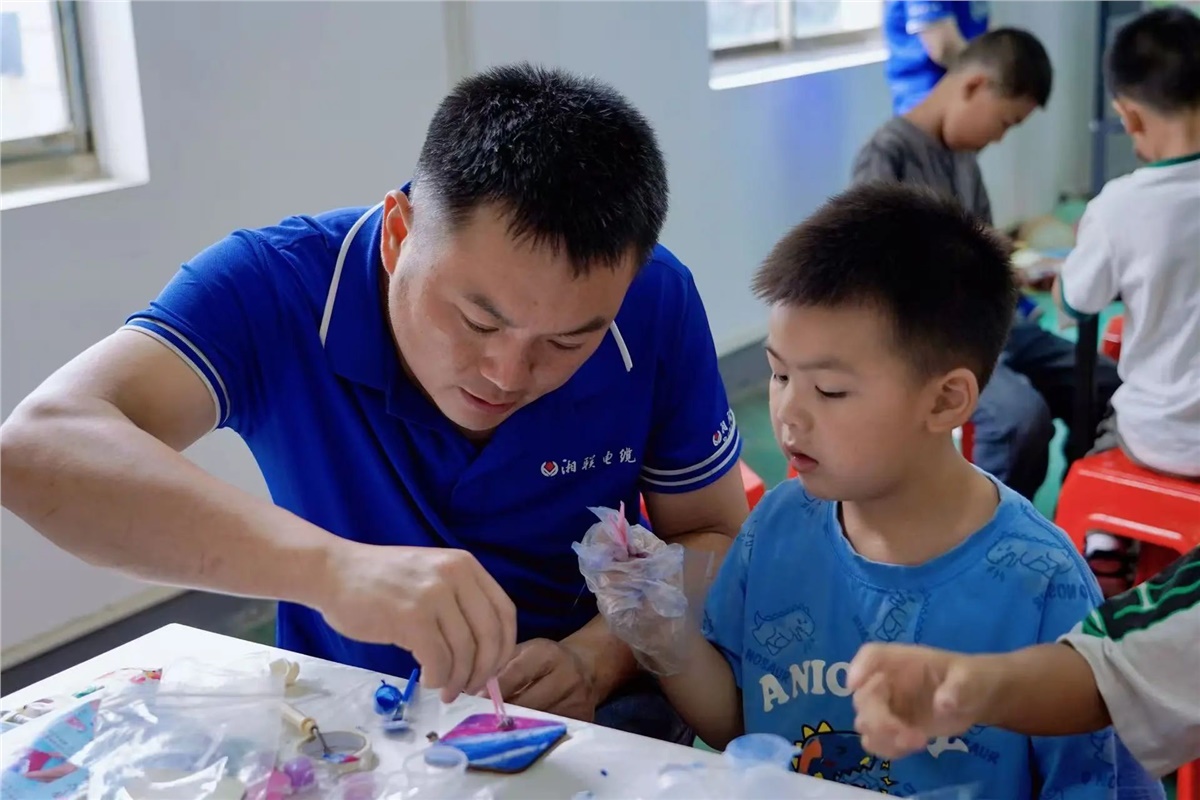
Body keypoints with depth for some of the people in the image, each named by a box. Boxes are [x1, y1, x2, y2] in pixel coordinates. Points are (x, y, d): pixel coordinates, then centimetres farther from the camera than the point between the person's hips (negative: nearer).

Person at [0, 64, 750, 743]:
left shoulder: (655, 305, -15)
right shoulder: (272, 287, -20)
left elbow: (713, 539, -3)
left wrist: (596, 660, -22)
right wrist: (330, 569, -48)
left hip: (591, 719, 1)